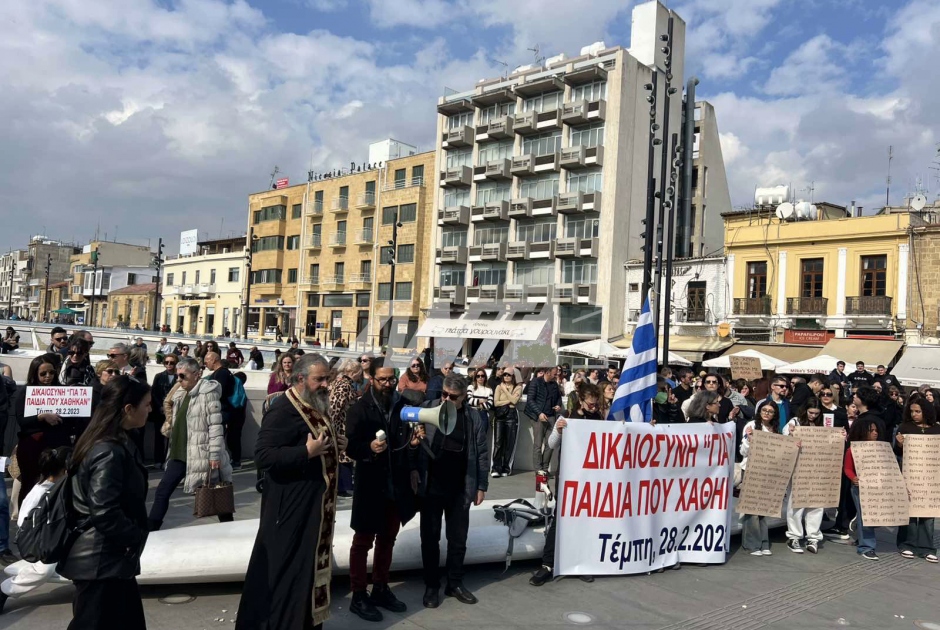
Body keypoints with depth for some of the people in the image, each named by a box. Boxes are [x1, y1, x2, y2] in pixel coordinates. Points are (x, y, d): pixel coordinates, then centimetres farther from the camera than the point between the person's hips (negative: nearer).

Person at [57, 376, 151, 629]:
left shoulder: (112, 443, 7)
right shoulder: (110, 452, -23)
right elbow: (105, 513, -27)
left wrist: (132, 537, 11)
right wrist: (135, 537, -13)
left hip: (109, 557, 10)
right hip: (102, 561, -10)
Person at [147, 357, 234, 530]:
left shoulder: (208, 393, -14)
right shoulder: (181, 394, 12)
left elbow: (215, 426, -17)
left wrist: (215, 455, -20)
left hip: (200, 455, -8)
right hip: (179, 454, 8)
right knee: (162, 492, 7)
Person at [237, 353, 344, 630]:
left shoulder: (317, 407, 11)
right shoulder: (283, 409, -18)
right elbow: (263, 455, -26)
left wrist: (335, 445, 3)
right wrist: (307, 452, -32)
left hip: (316, 504, 9)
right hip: (291, 508, -9)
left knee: (310, 567, 18)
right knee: (286, 571, 0)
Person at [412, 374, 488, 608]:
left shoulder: (474, 417, -3)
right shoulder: (427, 409, -4)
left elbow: (482, 453, 1)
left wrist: (482, 486, 1)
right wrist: (413, 468, -11)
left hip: (460, 489, 1)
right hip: (431, 487, 0)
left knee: (458, 539, 11)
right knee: (430, 538, 9)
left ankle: (455, 583, 28)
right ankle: (431, 586, 23)